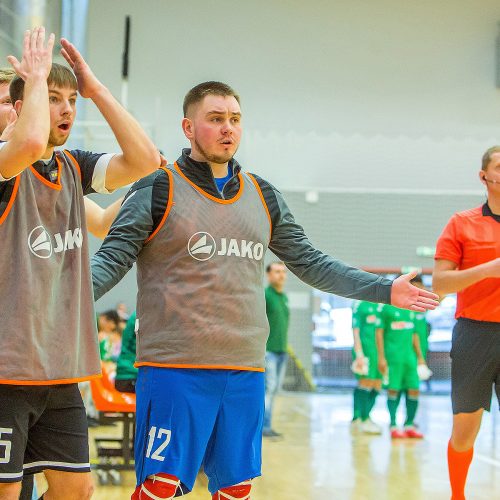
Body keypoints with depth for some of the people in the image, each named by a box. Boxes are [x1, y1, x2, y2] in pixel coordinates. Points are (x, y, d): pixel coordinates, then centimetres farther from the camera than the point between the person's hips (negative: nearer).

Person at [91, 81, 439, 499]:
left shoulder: (264, 197, 14)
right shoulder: (157, 190, -2)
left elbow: (309, 262, 19)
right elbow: (111, 261, -7)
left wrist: (385, 289, 14)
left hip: (245, 371, 5)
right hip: (174, 368, -5)